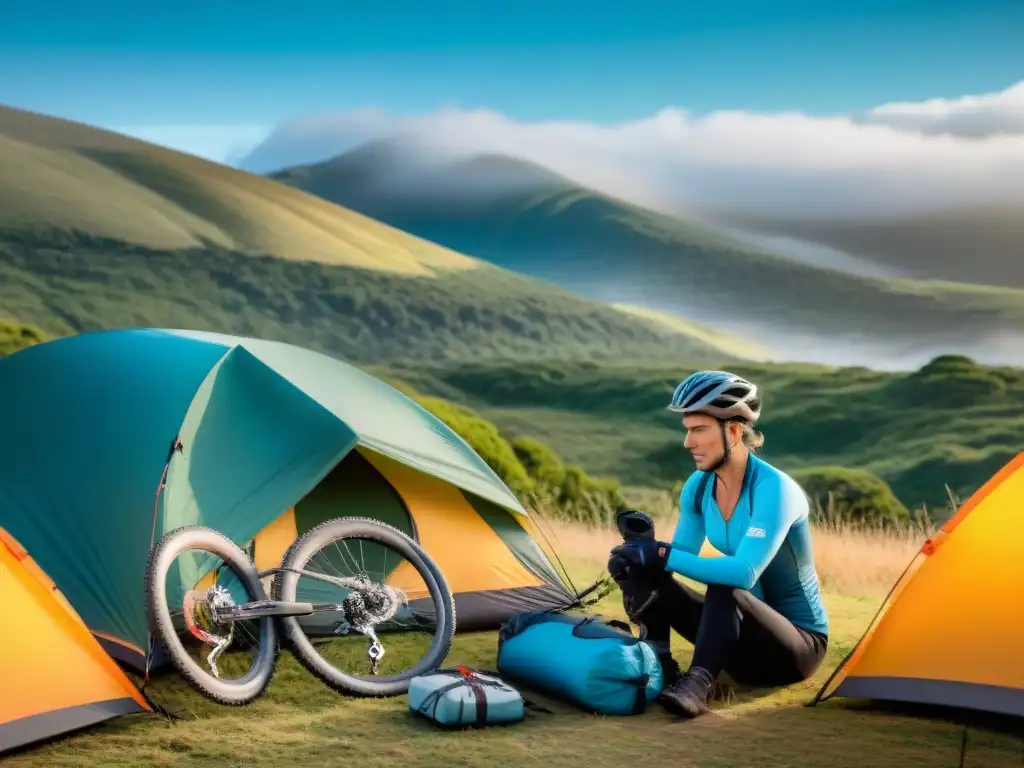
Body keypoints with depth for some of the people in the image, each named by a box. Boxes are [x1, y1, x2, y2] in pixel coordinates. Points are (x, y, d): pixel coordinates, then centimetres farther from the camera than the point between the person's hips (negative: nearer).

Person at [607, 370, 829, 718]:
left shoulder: (775, 489, -25)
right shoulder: (698, 487, -2)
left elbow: (745, 573, -37)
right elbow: (679, 558, 1)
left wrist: (662, 555, -37)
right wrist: (647, 547, -22)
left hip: (798, 644, -7)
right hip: (741, 632, 7)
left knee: (724, 588, -38)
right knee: (646, 575, -13)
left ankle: (696, 687, -41)